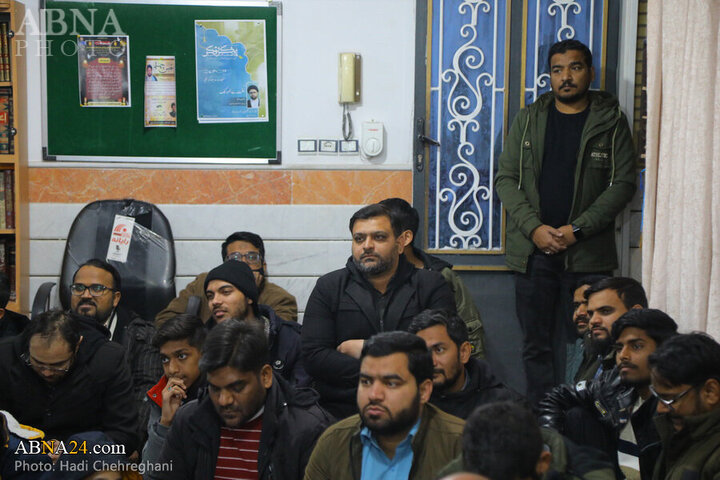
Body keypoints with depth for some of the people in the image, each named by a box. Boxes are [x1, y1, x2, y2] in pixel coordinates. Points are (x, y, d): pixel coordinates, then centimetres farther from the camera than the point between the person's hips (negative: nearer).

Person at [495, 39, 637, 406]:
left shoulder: (611, 123, 5)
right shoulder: (528, 120, 11)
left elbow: (623, 183, 0)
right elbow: (505, 179, 7)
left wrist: (577, 230, -10)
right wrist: (534, 228, -7)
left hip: (588, 253, -2)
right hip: (533, 250, 2)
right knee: (536, 345, 4)